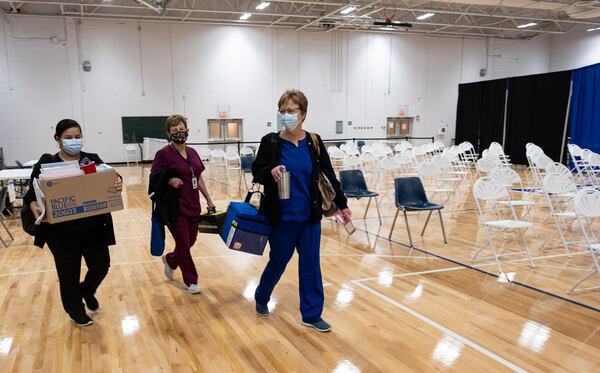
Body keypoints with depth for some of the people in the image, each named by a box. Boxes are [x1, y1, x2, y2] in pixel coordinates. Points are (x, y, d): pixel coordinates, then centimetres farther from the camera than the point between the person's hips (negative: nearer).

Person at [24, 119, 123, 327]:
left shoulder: (93, 160, 2)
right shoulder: (46, 164, -4)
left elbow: (109, 181, -5)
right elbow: (32, 193, -3)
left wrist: (118, 184, -29)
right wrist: (33, 205, -26)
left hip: (93, 227, 2)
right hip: (62, 231, -2)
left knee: (101, 265, 11)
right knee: (69, 273, 8)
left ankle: (87, 291, 45)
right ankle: (76, 312, 32)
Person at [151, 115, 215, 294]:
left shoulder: (192, 152, 9)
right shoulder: (164, 153, -10)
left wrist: (208, 199, 15)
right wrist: (169, 180, -27)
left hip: (193, 205, 6)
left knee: (190, 241, 16)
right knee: (183, 244, 4)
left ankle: (170, 260, 46)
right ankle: (191, 281, 20)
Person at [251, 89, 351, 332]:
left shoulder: (313, 142, -1)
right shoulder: (271, 142, -7)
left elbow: (329, 175, 6)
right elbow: (256, 173, -3)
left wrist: (342, 203, 8)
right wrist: (270, 172, -24)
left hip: (310, 216, 2)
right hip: (282, 216, -2)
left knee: (311, 265, 8)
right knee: (277, 262, 12)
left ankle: (311, 314, 22)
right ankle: (261, 298, 40)